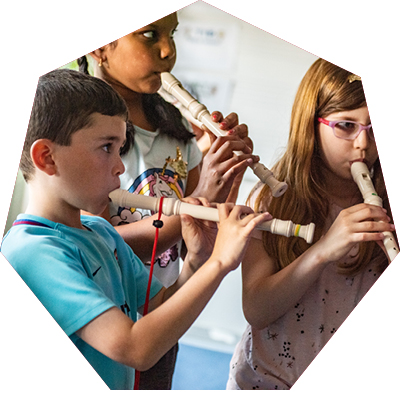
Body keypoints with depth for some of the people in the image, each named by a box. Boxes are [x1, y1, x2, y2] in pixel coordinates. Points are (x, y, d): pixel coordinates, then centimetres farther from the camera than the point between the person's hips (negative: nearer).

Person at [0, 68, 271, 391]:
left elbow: (164, 309, 10)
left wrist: (197, 261, -7)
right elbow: (137, 349, -25)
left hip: (122, 386, 6)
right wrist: (219, 263, -22)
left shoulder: (101, 231, 4)